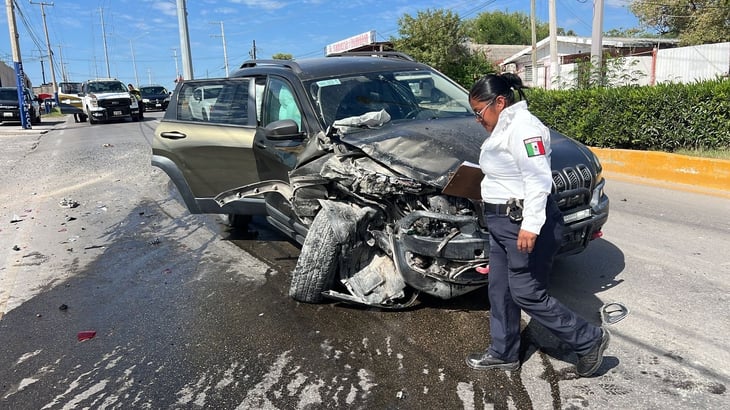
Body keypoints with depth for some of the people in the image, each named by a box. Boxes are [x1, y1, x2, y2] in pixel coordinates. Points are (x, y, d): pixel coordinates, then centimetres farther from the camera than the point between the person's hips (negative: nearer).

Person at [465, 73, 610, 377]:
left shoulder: (523, 127, -17)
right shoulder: (503, 128, 14)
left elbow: (538, 180, -25)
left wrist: (531, 225, -30)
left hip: (525, 223, -10)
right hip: (502, 223, 10)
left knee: (526, 294, -3)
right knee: (500, 291, 14)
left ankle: (589, 340, 14)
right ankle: (503, 353, 27)